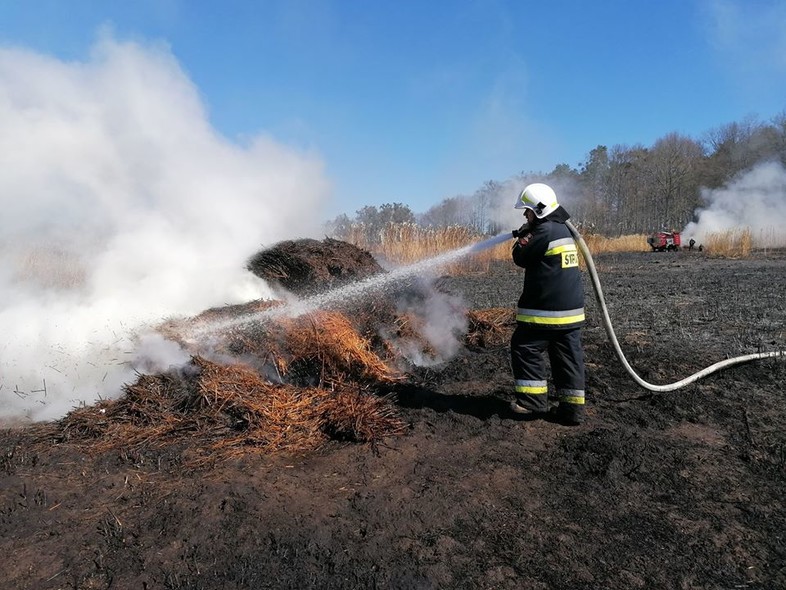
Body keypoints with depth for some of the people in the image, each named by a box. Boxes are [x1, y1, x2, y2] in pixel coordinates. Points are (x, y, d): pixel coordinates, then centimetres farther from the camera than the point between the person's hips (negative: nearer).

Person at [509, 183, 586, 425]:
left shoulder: (544, 231, -15)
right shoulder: (564, 229, 15)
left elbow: (521, 258, -7)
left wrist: (522, 239, 10)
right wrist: (528, 238, 10)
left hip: (545, 309, -9)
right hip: (571, 308, 9)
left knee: (525, 349, 5)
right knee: (568, 356, 9)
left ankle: (533, 399, 9)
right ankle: (572, 406, 12)